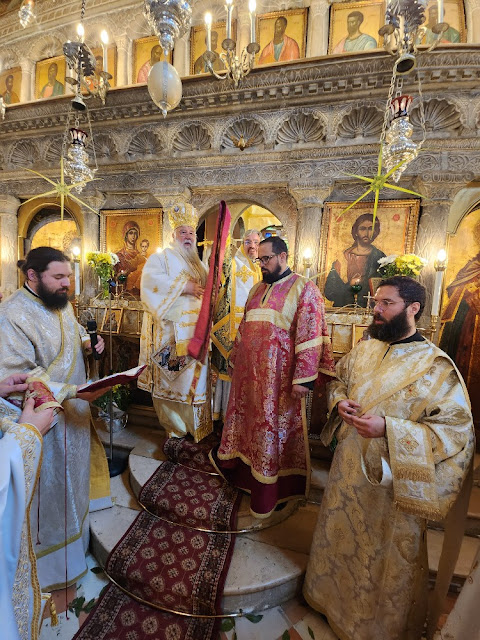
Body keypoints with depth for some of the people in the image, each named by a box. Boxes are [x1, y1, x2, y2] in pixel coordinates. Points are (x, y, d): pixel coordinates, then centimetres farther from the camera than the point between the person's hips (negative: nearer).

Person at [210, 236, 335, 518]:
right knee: (247, 419, 21)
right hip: (249, 373, 7)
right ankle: (238, 464, 46)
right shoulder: (257, 289, 12)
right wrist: (235, 359, 19)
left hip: (279, 377, -6)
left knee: (275, 428, 9)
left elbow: (311, 337, -16)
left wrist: (304, 377, -20)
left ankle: (273, 489, 31)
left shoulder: (304, 289, -10)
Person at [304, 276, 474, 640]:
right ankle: (333, 598, 55)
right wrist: (340, 402, -9)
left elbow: (457, 430, -19)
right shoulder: (364, 349, 0)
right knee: (339, 537, 26)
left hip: (391, 480, -5)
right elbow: (338, 381, 13)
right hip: (348, 468, 6)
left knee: (386, 553, 19)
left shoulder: (437, 367, -18)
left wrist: (388, 429, -29)